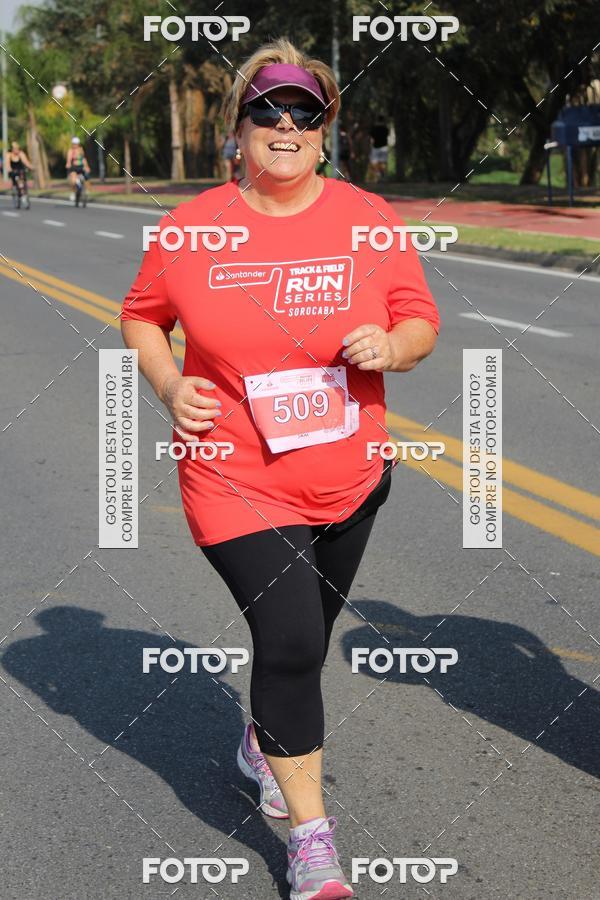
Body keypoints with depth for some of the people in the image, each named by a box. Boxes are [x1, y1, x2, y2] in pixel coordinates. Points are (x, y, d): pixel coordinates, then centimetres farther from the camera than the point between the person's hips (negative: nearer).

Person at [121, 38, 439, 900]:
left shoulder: (368, 220, -3)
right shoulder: (193, 227, -6)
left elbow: (423, 321, 2)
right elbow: (141, 317, 8)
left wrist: (391, 347, -20)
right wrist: (170, 386, -10)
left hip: (347, 480, 3)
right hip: (239, 482, -3)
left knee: (303, 635, 20)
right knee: (290, 638, -13)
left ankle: (266, 744, 50)